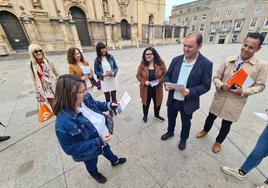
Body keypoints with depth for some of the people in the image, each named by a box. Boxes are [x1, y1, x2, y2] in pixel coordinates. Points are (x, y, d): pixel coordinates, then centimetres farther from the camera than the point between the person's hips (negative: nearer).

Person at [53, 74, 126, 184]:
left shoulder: (85, 98, -24)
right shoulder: (64, 122, -42)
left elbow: (95, 105, 0)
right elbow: (71, 149, -30)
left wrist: (109, 105, -16)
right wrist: (98, 142, -33)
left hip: (102, 138, 5)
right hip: (89, 151, -4)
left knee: (106, 149, 36)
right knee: (92, 164, 32)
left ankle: (114, 161, 70)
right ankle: (95, 174, 69)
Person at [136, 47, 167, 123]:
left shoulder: (160, 63, -7)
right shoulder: (142, 64, -6)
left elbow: (165, 74, -2)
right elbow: (138, 75, -3)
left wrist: (160, 80, -19)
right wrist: (144, 81, -18)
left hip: (157, 88, 1)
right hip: (146, 89, -1)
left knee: (157, 102, 20)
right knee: (146, 103, 16)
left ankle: (157, 115, 48)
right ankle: (145, 115, 44)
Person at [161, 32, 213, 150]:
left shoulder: (206, 64, -14)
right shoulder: (176, 59, -4)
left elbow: (206, 86, -12)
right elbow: (167, 75, 4)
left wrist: (191, 92, -28)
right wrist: (167, 84, -17)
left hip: (188, 102, -3)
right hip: (172, 99, 3)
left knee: (185, 123, 21)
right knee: (171, 118, 24)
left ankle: (183, 139, 50)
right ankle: (170, 132, 54)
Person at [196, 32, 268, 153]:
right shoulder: (229, 60, -5)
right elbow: (216, 77, -1)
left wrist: (243, 91, -21)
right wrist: (221, 85, -21)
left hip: (236, 102, -1)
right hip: (220, 98, 1)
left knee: (226, 125, 16)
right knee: (211, 117, 20)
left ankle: (218, 142, 43)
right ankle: (205, 130, 51)